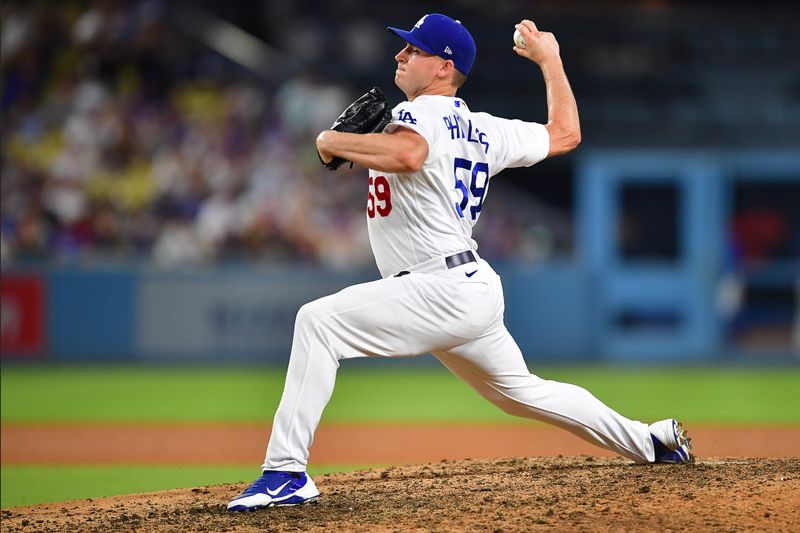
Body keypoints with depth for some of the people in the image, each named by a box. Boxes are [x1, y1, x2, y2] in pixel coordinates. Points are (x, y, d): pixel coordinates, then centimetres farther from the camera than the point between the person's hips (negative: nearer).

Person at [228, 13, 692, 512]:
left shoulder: (420, 114, -11)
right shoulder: (485, 130, 14)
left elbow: (406, 154, -36)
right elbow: (565, 134, 25)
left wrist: (332, 141, -20)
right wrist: (549, 60, 37)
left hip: (442, 291, -10)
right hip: (476, 287, 10)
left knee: (319, 321, -18)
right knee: (521, 391, 28)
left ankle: (286, 472, -26)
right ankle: (649, 441, 36)